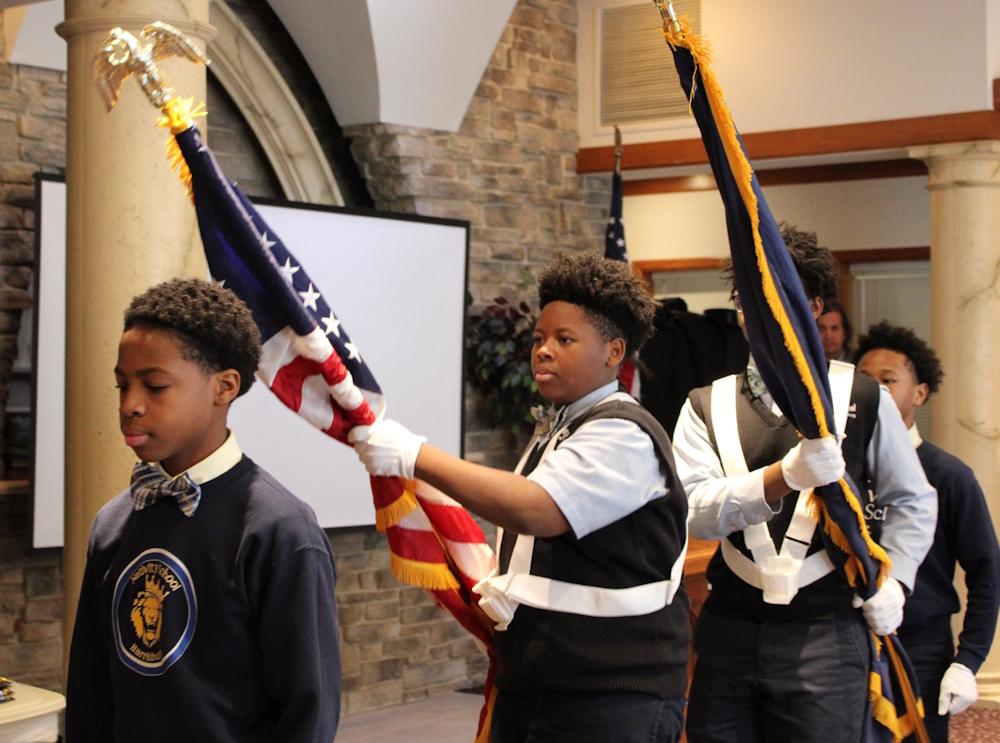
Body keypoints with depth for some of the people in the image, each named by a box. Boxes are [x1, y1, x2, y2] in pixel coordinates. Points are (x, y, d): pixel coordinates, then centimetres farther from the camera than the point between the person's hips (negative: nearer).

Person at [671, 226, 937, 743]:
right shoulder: (706, 406, 5)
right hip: (728, 633, 2)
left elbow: (914, 501, 15)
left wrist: (892, 579, 1)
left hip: (825, 635, -2)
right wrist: (786, 475, -26)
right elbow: (695, 512, -11)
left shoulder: (863, 399, 3)